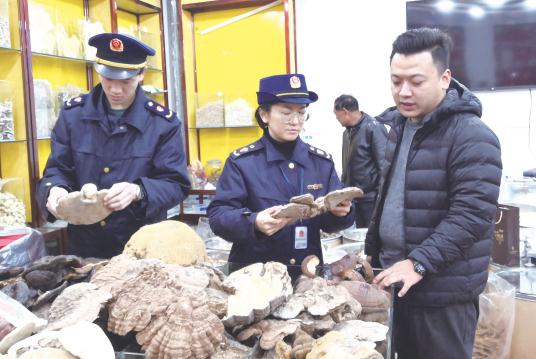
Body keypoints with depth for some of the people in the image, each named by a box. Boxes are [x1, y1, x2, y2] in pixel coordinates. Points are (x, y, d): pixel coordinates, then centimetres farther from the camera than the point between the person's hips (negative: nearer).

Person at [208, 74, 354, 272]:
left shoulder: (322, 162, 8)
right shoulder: (242, 161, -1)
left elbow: (328, 223, 10)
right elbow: (217, 215, -8)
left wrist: (341, 211, -11)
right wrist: (253, 223, -26)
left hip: (307, 269, 3)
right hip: (254, 270, -2)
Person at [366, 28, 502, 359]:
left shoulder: (471, 137, -16)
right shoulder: (400, 126, 9)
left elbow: (472, 215, -22)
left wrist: (419, 263, -26)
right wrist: (372, 250, 16)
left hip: (443, 291, -7)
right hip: (395, 279, 7)